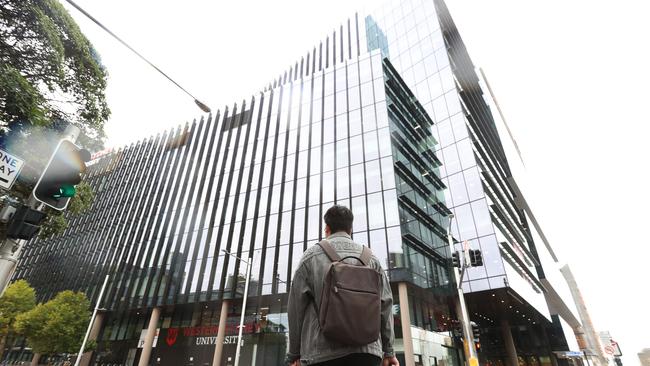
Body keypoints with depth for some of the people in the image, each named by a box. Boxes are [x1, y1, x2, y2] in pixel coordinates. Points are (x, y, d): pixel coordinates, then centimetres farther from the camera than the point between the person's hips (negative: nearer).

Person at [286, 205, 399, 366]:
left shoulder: (312, 255, 5)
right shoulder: (370, 257, 12)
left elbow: (296, 307, 4)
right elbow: (385, 304, 9)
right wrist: (388, 350, 15)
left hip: (322, 352, -2)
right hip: (367, 349, 3)